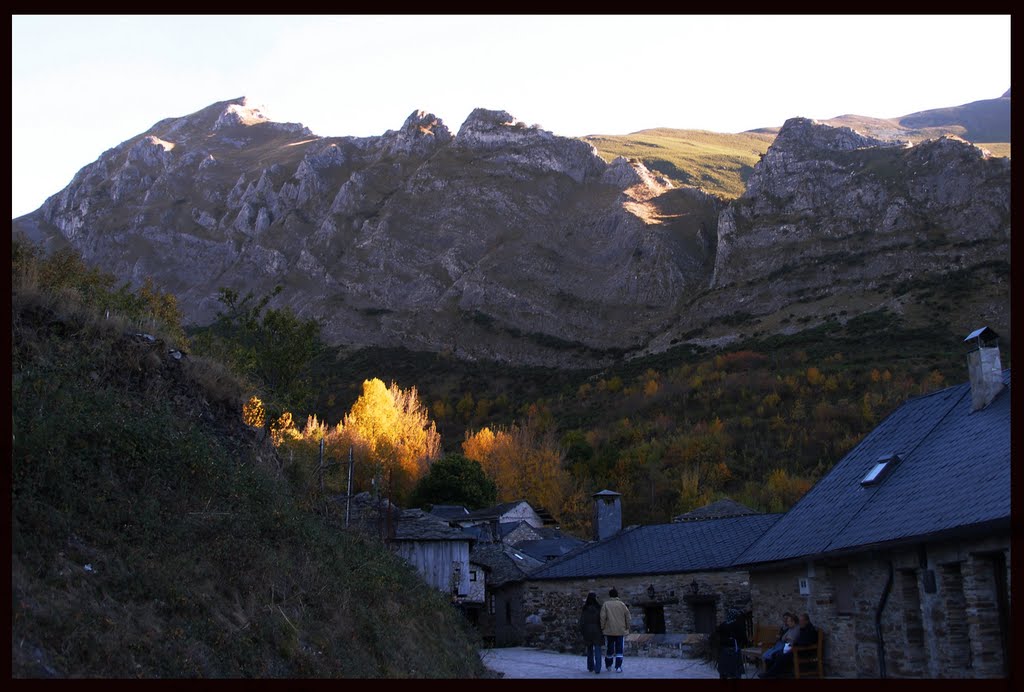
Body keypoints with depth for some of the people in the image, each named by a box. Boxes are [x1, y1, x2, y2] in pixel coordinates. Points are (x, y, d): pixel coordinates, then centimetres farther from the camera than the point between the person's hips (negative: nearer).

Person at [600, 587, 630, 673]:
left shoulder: (606, 604, -3)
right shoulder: (622, 605, 1)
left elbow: (603, 617, -8)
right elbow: (627, 617, 3)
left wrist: (602, 627, 2)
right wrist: (627, 627, 13)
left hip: (609, 631, 0)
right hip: (621, 631, 0)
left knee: (609, 648, 12)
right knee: (619, 650, 4)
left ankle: (608, 665, 26)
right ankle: (618, 667, -3)